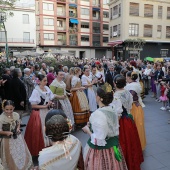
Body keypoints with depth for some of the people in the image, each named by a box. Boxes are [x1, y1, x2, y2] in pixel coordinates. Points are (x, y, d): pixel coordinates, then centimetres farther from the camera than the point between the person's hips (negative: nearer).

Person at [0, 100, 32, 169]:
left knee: (22, 154, 17)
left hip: (18, 138, 4)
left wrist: (18, 128, -10)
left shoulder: (16, 115, -9)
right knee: (10, 158, 12)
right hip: (7, 140, -4)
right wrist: (6, 132, -27)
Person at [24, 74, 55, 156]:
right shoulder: (36, 91, -16)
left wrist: (50, 103, -6)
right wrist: (45, 106, -18)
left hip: (47, 112, 6)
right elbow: (33, 105, -17)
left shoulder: (47, 89, 2)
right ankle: (39, 149, 22)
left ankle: (47, 146, 28)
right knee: (40, 131, 5)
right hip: (39, 114, -6)